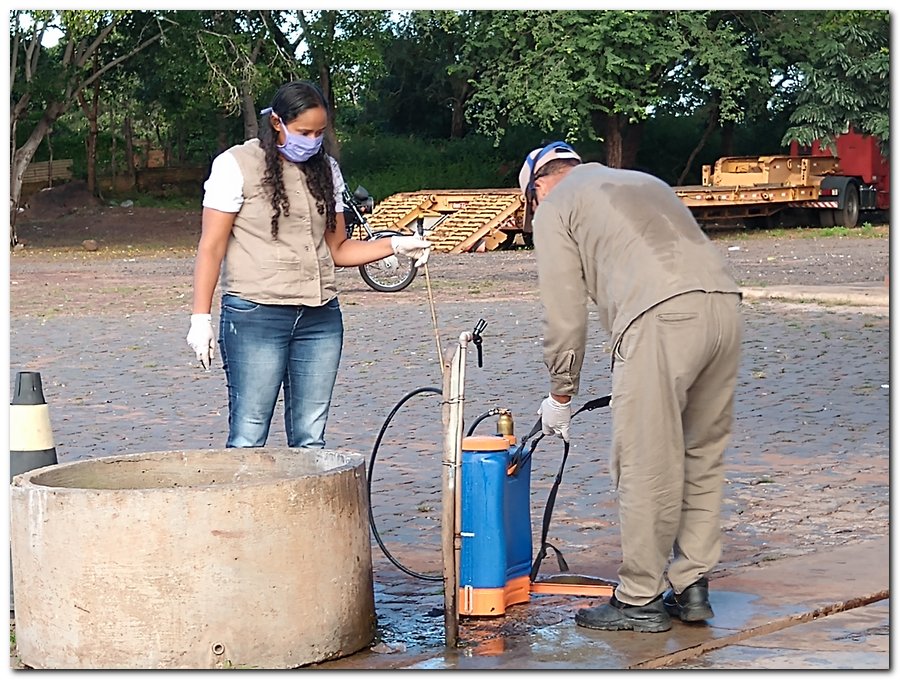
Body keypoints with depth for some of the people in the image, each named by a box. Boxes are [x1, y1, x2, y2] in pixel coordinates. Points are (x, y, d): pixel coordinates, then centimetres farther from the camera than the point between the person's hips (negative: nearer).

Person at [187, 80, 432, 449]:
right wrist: (201, 316, -11)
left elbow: (336, 249, 15)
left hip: (320, 318, 5)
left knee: (310, 438, 6)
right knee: (248, 437, -6)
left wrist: (395, 246, 1)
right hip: (255, 317, -5)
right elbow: (212, 246, -4)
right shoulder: (236, 165, -3)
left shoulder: (326, 170, 14)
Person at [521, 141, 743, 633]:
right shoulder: (645, 182, 37)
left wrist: (561, 396, 23)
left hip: (660, 317, -7)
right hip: (724, 302, 7)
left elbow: (564, 314, 11)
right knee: (702, 458, 16)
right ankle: (692, 587, 22)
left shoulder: (555, 206, 16)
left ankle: (639, 601, 8)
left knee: (645, 468, 1)